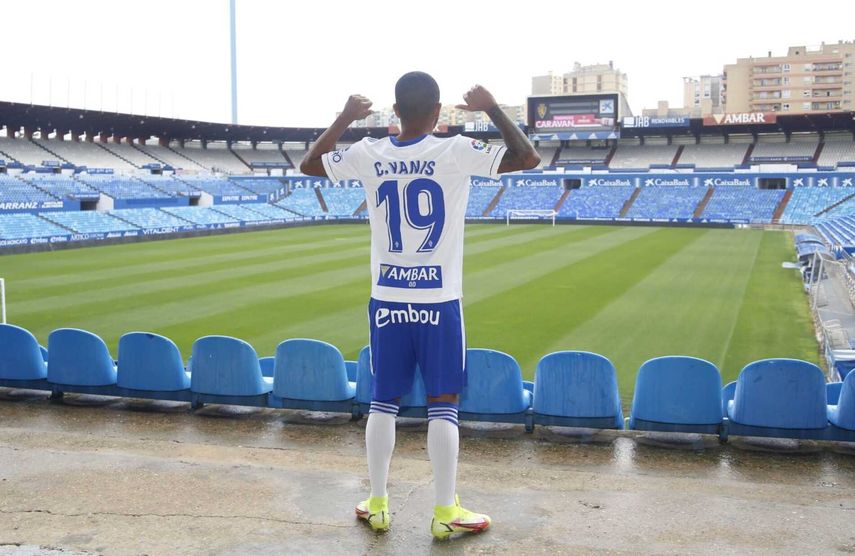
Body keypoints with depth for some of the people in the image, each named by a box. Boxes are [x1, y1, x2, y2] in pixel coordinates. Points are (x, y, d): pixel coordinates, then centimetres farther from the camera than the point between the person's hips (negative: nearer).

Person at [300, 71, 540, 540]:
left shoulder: (368, 154, -1)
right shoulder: (456, 152, -10)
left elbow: (309, 164, 16)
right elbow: (528, 158, -4)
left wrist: (344, 118, 21)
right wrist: (493, 109, 4)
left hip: (387, 302, 3)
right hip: (438, 303, -3)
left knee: (383, 403, 13)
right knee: (443, 406, 5)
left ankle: (377, 505, 22)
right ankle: (445, 512, 12)